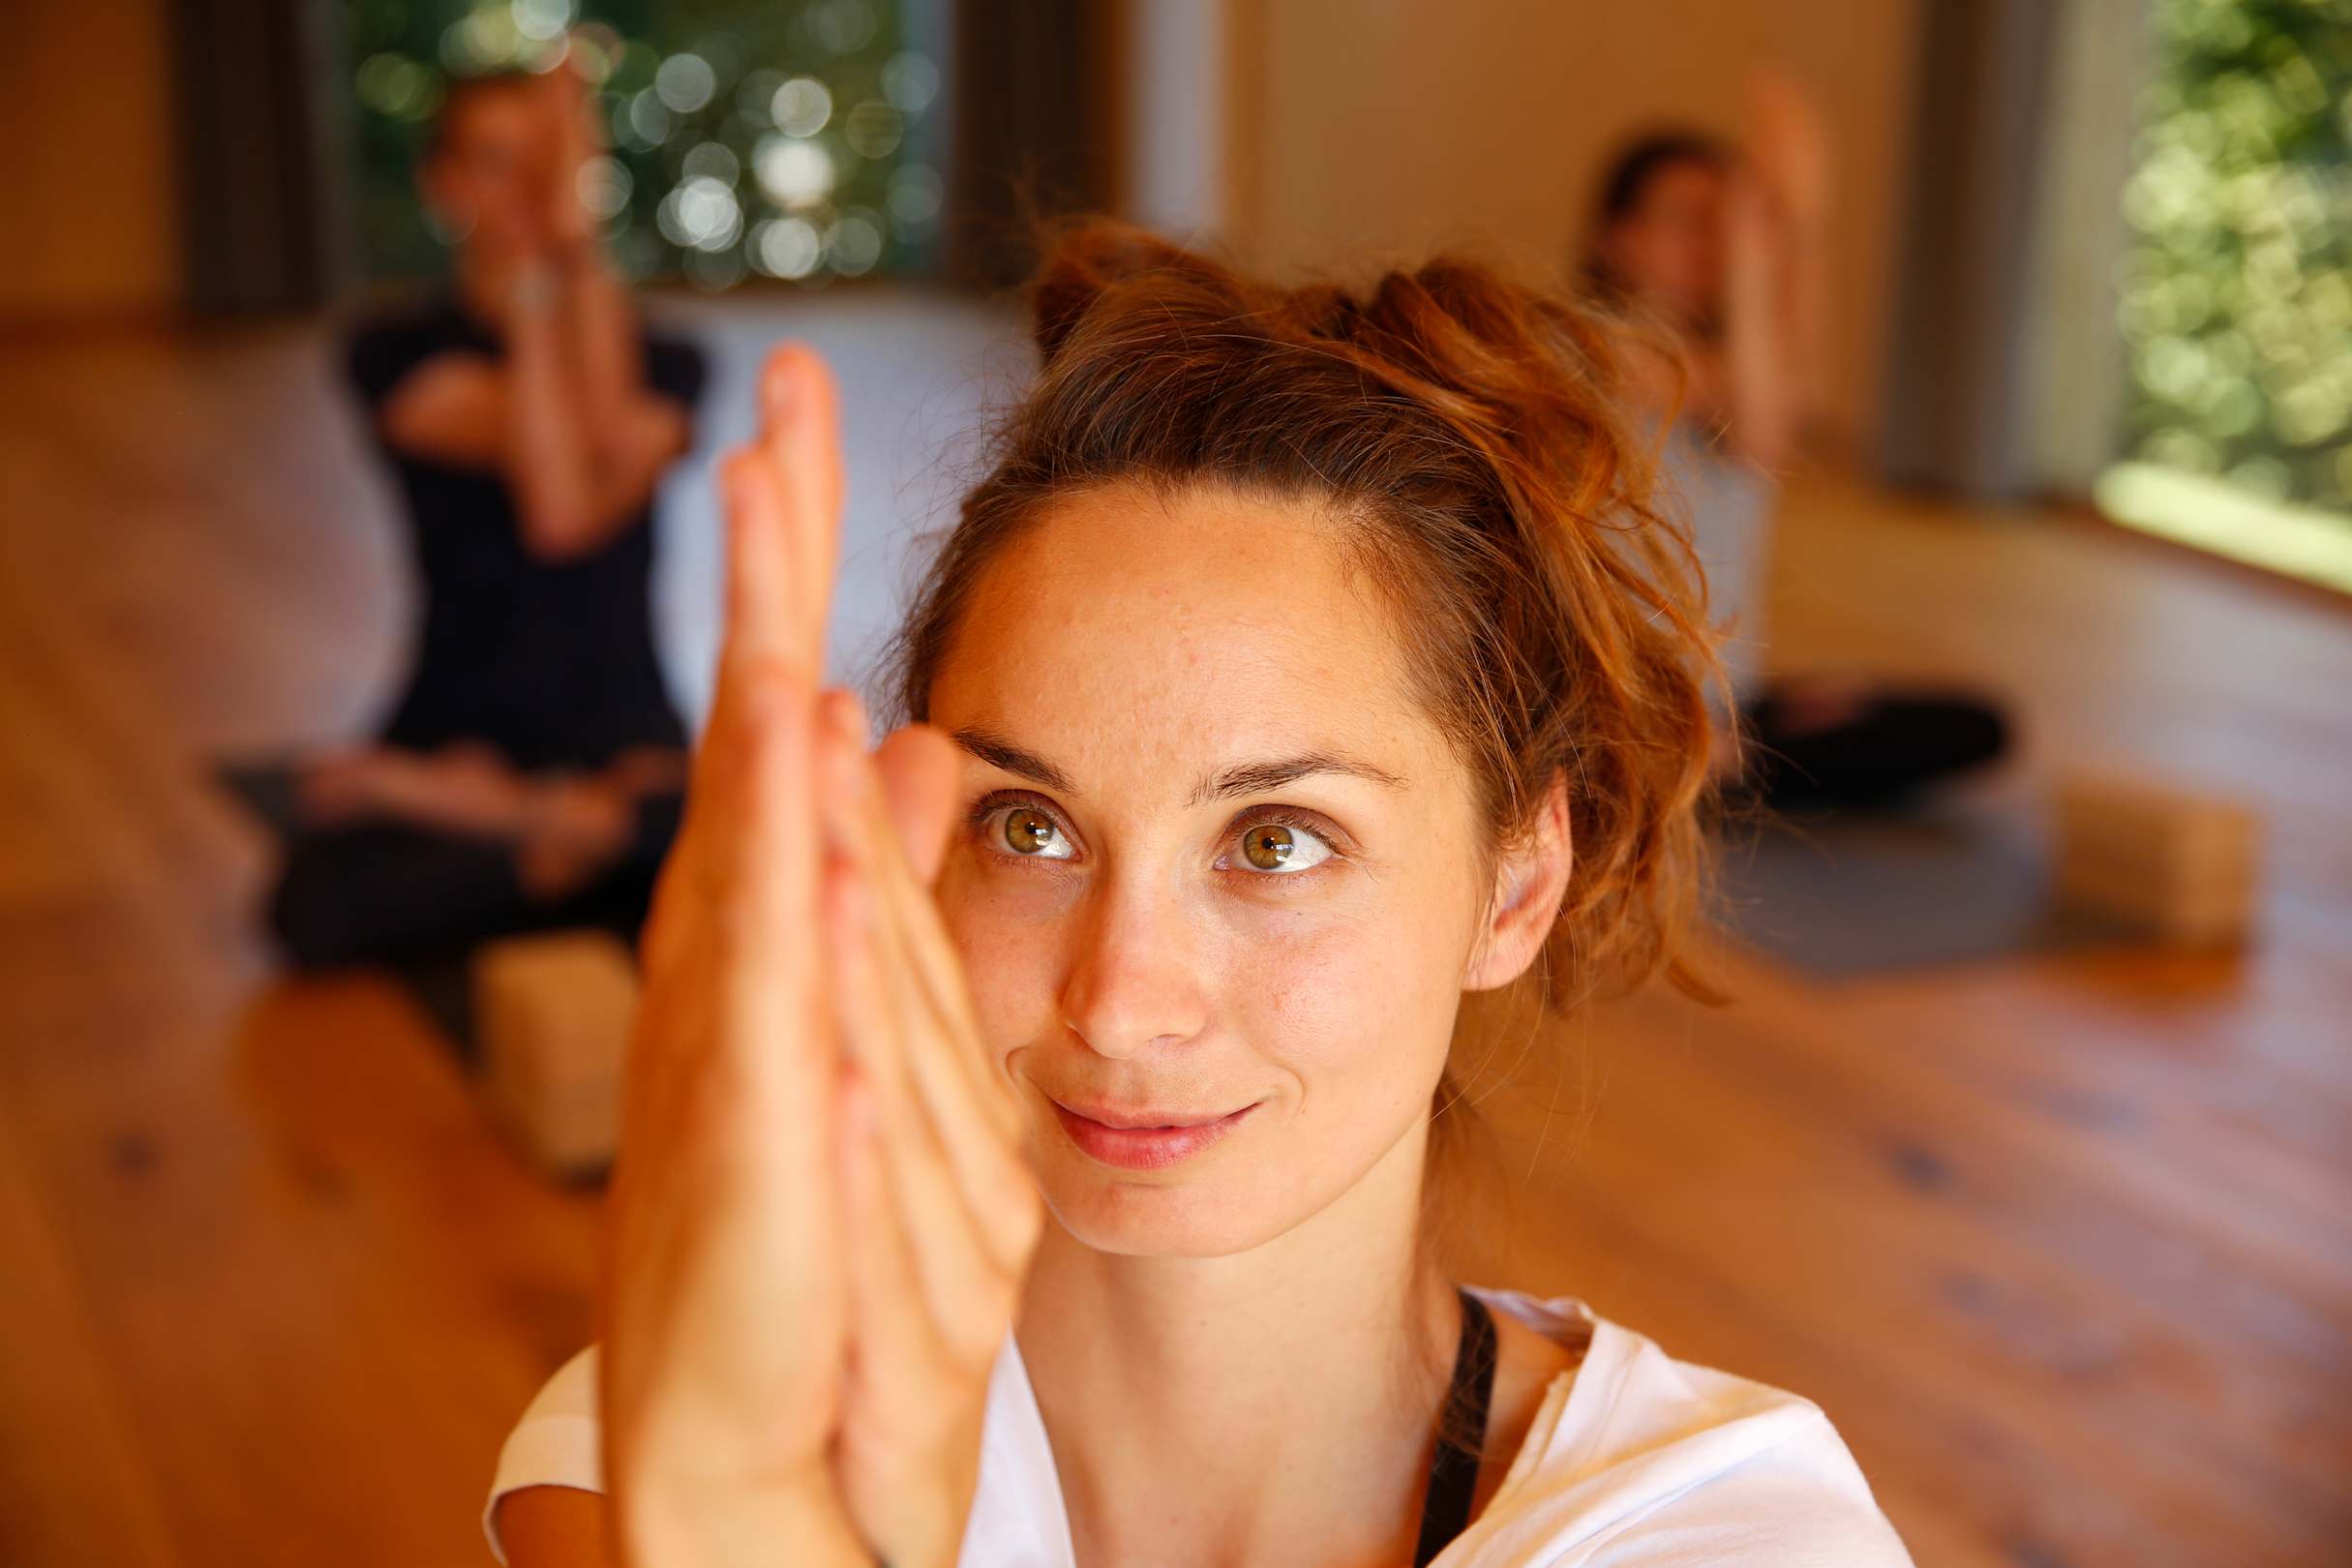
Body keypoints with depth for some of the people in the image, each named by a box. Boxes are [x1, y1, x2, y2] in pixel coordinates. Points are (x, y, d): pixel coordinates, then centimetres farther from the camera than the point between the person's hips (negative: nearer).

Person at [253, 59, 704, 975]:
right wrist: (532, 278, -19)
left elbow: (605, 492, -18)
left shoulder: (661, 360, 6)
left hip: (627, 747, 1)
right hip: (457, 730, -1)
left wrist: (577, 246, -20)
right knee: (320, 913, -33)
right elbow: (554, 504, -17)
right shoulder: (399, 353, 1)